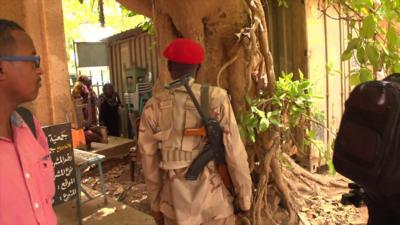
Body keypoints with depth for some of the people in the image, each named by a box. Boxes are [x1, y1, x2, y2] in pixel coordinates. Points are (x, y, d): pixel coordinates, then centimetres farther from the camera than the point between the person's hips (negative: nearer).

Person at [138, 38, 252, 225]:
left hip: (175, 204, 2)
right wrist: (245, 197, 2)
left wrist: (155, 204, 12)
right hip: (214, 203, -1)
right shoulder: (216, 99, -12)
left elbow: (149, 160, 0)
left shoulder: (154, 106, -7)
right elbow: (235, 153, -11)